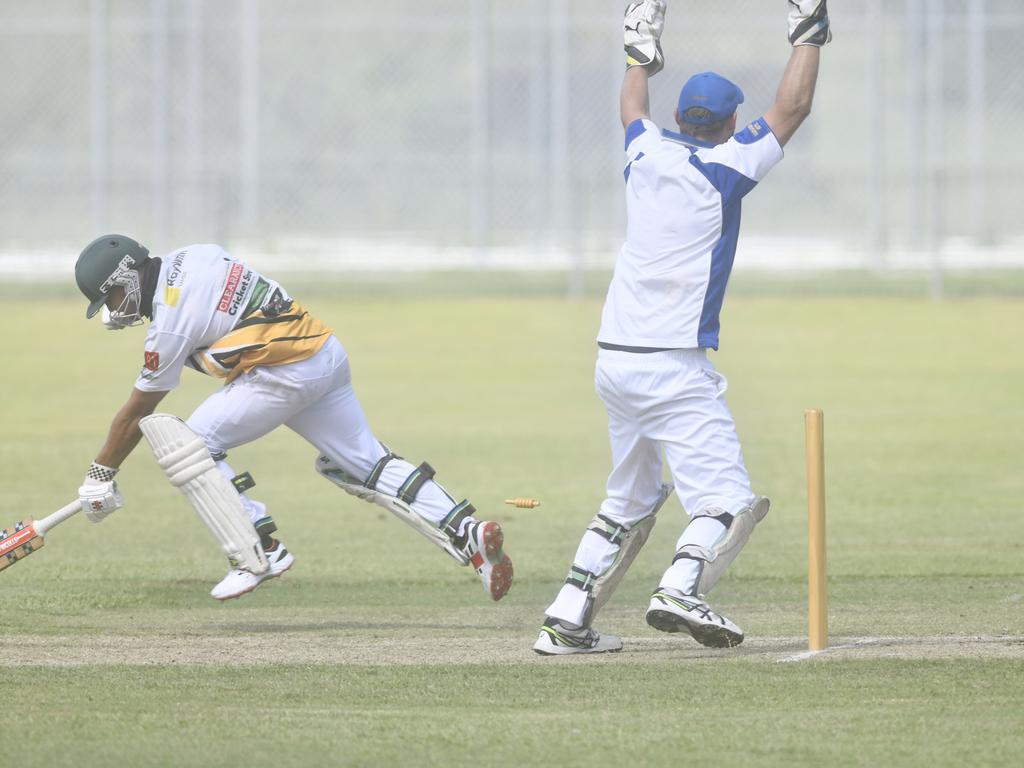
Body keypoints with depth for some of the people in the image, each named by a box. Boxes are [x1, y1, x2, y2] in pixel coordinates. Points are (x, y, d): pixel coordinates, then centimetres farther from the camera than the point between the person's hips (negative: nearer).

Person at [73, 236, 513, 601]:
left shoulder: (170, 321, -11)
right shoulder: (192, 257, 9)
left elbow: (137, 412, -3)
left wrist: (100, 477, 6)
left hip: (286, 376, -9)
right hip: (330, 354, 9)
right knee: (369, 466, 10)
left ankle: (261, 550, -4)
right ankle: (467, 533, -2)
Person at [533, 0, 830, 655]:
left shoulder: (647, 154, 9)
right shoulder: (723, 168, -7)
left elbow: (634, 108, 33)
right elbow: (793, 107, -1)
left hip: (615, 361, 7)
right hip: (673, 367, -7)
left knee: (629, 501, 19)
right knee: (728, 500, -10)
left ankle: (568, 621, 12)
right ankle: (682, 588, -35)